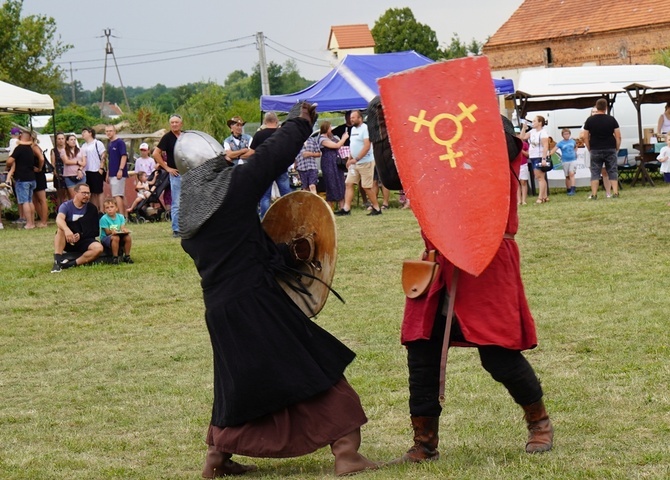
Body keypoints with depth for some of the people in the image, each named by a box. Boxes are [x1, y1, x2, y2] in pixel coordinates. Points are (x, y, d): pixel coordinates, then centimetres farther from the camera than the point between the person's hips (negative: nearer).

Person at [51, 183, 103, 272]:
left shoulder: (92, 209, 3)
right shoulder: (66, 206, -5)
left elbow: (95, 231, 2)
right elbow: (59, 219, -27)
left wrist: (81, 235, -16)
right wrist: (66, 230, -49)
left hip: (84, 241, 2)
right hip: (67, 242, -2)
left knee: (98, 248, -29)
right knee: (61, 229, -33)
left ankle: (71, 264, -30)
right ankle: (57, 262, -38)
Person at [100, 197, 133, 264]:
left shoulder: (120, 217, 3)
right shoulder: (104, 219, -11)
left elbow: (123, 228, -6)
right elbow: (107, 232, -14)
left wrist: (124, 230, -30)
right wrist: (112, 232, -36)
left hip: (119, 235, 5)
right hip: (105, 238, -5)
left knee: (128, 237, -22)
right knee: (116, 238, -36)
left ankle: (127, 256, -5)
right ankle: (115, 258, -28)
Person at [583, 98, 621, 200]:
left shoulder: (590, 120, 0)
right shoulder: (611, 119, -1)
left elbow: (585, 137, 0)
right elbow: (618, 136, -2)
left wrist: (589, 149, 9)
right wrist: (617, 148, 9)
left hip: (595, 150, 0)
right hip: (610, 149, 0)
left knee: (595, 172, 3)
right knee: (612, 171, 6)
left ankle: (594, 194, -2)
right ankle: (615, 193, -2)